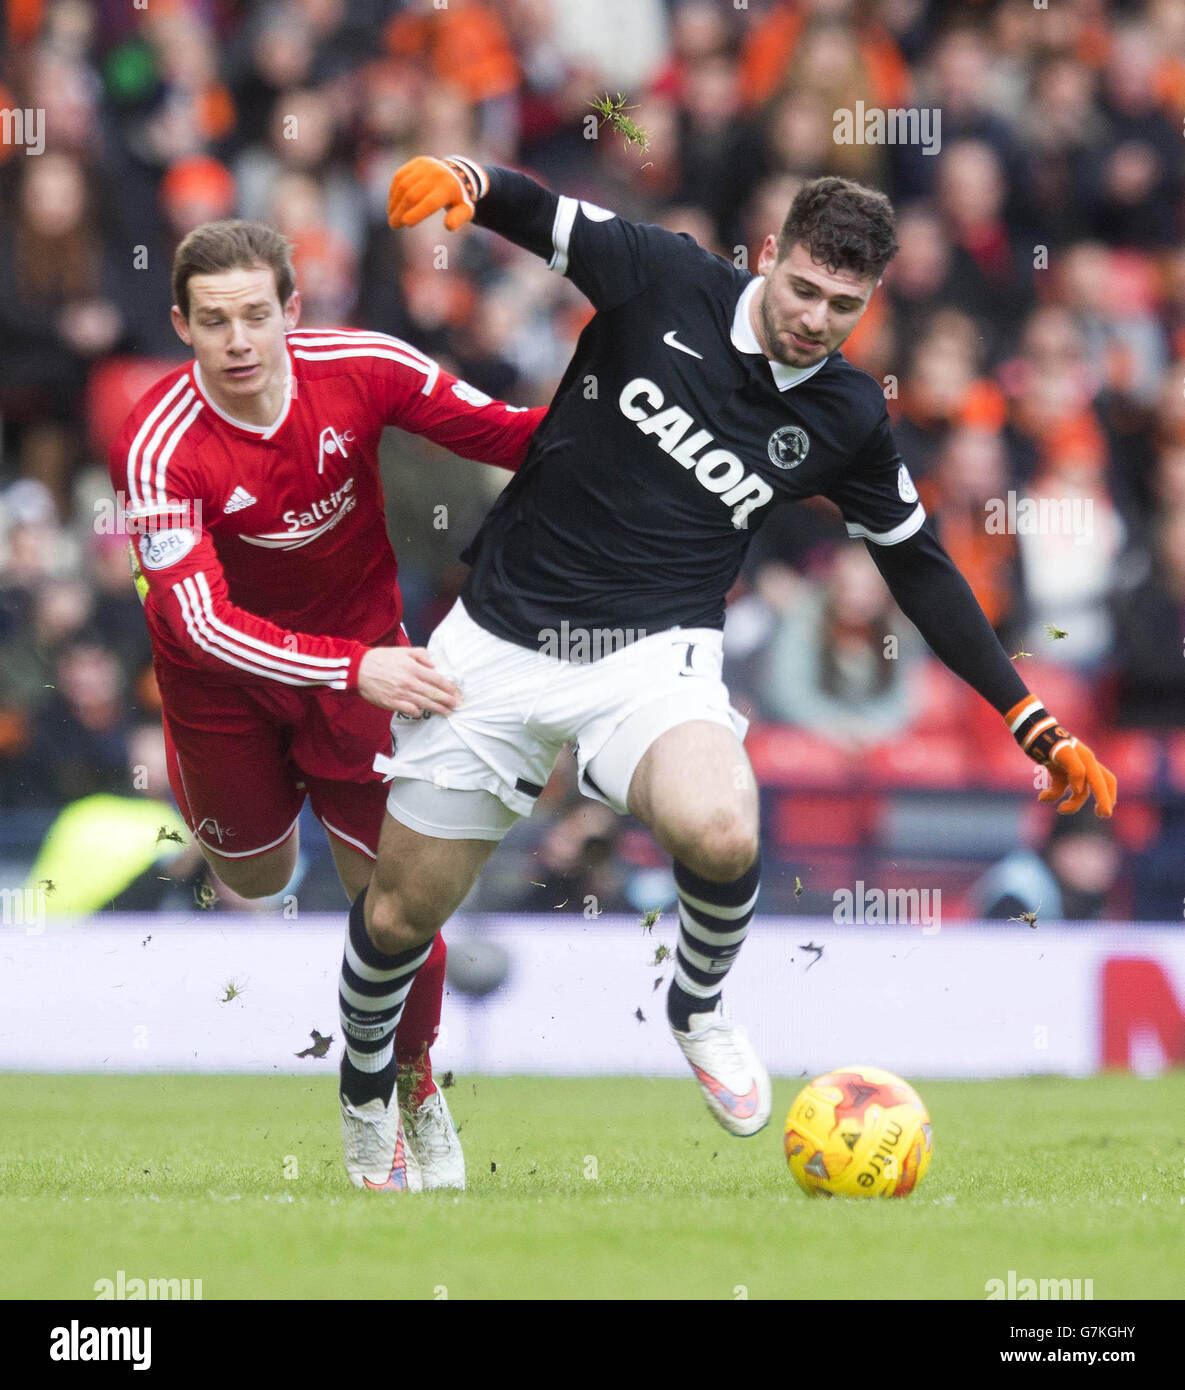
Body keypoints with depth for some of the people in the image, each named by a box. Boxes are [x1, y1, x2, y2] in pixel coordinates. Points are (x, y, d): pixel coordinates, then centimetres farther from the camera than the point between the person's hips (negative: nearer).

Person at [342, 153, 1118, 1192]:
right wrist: (461, 180, -30)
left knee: (721, 836, -32)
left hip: (654, 652, 0)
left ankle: (698, 1008, 2)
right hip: (505, 632, 0)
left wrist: (1038, 728, 10)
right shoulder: (666, 283, -6)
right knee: (401, 914, 2)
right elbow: (538, 217, -5)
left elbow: (920, 568, 12)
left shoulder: (848, 421, 1)